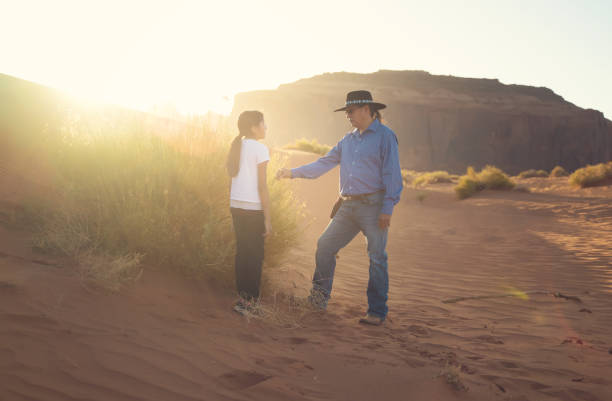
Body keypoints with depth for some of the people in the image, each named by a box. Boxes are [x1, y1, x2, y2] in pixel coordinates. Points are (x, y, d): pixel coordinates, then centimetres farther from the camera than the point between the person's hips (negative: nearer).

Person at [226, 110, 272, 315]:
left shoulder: (236, 147, 13)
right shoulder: (259, 148, -8)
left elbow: (232, 179, 14)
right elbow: (262, 186, -12)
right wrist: (267, 219, -10)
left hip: (236, 206, 7)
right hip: (254, 207, -7)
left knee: (241, 252, 13)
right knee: (255, 255, 2)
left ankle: (242, 298, 19)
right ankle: (250, 301, 5)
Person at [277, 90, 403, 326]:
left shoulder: (385, 136, -2)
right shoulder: (348, 140, 17)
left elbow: (392, 174, -8)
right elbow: (324, 164, 17)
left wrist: (388, 208, -15)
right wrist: (293, 173, 8)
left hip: (373, 206, -6)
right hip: (348, 206, 7)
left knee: (377, 258, -3)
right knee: (325, 245, 2)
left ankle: (377, 312, 7)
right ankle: (319, 297, 16)